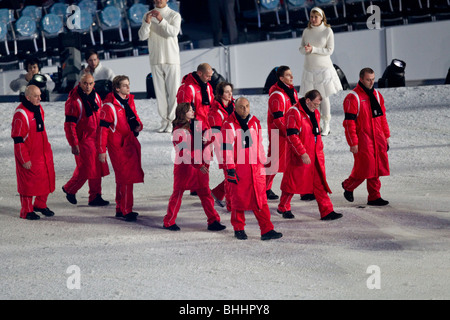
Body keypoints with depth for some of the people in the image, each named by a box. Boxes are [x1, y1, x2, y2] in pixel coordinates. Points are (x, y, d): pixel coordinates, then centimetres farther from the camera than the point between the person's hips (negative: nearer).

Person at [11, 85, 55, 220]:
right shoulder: (20, 114, -20)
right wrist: (24, 159, -17)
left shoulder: (39, 108, 6)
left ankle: (40, 205, 30)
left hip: (43, 153, 8)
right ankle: (26, 211, 15)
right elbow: (18, 139, -18)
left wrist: (47, 147, 21)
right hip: (29, 156, -8)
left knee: (47, 178, 11)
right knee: (29, 183, 1)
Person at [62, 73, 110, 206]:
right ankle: (69, 189, 19)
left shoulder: (96, 97, 6)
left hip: (96, 139, 7)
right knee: (84, 170, -4)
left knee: (98, 168, 9)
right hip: (83, 140, -7)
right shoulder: (74, 101, -17)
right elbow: (69, 125, -16)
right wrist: (74, 144, -19)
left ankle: (95, 197, 19)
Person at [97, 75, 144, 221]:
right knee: (126, 178, -8)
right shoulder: (109, 106, -16)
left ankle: (120, 209, 23)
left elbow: (135, 117, 24)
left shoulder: (129, 100, 9)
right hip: (118, 146, -8)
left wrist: (138, 126, 0)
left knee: (123, 178, 14)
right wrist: (102, 150, -15)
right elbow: (103, 129, -15)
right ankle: (126, 211, -2)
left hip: (131, 143, 8)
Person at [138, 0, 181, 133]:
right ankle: (164, 121, 5)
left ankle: (173, 121, -2)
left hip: (172, 59, -2)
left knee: (173, 91, -5)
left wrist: (161, 20, -28)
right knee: (160, 92, 2)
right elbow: (142, 36, -2)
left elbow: (174, 32, -15)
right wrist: (147, 22, -20)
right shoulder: (148, 16, 9)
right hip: (155, 60, 2)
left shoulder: (174, 15, 2)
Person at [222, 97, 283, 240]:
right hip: (238, 167, -4)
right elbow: (227, 149, -8)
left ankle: (267, 230, -1)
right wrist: (230, 169, -12)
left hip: (255, 167, 4)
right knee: (238, 199, 4)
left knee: (260, 199, 0)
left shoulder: (255, 122, 11)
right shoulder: (229, 125, -6)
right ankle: (239, 229, 20)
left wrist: (262, 163, 19)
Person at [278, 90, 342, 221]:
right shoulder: (294, 113, -16)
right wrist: (303, 153, -23)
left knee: (320, 183, 3)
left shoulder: (315, 113, 11)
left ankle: (326, 211, 2)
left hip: (315, 156, 7)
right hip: (298, 156, -7)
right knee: (293, 182, 6)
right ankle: (283, 208, 25)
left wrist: (320, 151, 19)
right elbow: (292, 135, -21)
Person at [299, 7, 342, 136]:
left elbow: (330, 50, -8)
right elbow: (301, 48, 10)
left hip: (323, 68, -3)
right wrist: (305, 50, -14)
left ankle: (326, 125, 8)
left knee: (324, 96, -2)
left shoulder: (327, 31, -5)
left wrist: (313, 49, -17)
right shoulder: (306, 31, 7)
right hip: (309, 68, 4)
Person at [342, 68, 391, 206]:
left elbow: (382, 116, 19)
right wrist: (353, 143, -16)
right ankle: (348, 186, 21)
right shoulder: (353, 98, -12)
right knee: (364, 167, -5)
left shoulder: (377, 95, 11)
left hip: (377, 138, 7)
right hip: (362, 139, -7)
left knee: (378, 167, 5)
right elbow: (349, 122, -14)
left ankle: (374, 197, 12)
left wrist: (386, 135, 16)